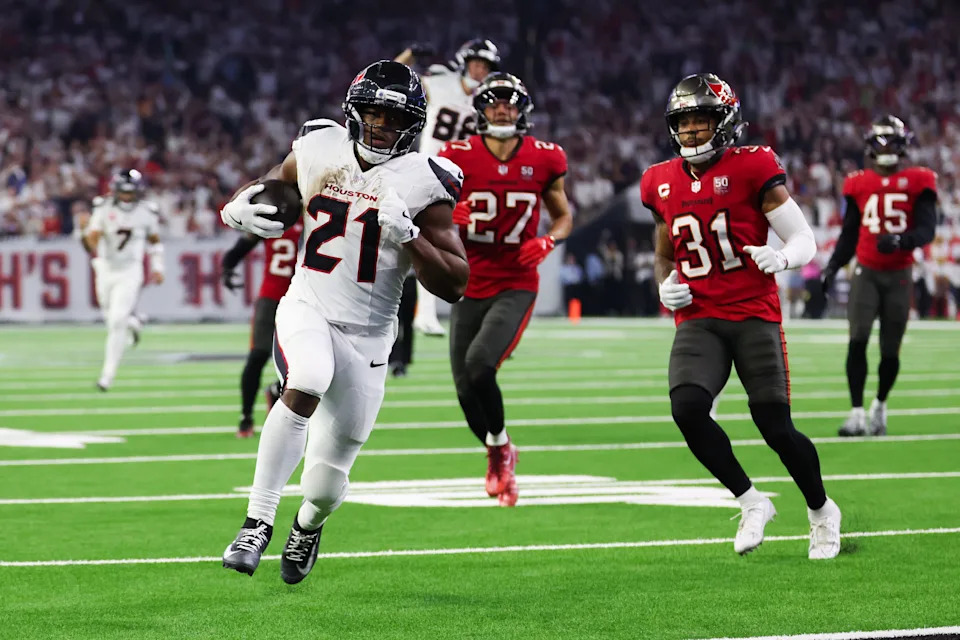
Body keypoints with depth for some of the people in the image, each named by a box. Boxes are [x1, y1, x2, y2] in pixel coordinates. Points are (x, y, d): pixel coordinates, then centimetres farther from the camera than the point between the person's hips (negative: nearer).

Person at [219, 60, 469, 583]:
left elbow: (454, 285, -10)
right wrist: (240, 211, -8)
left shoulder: (422, 183, -9)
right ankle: (257, 523, -29)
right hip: (307, 309, 0)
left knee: (328, 479, 6)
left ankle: (308, 527, 44)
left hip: (367, 336, 0)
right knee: (305, 387, -36)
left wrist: (409, 235, -25)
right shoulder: (318, 151, -1)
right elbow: (267, 191, 16)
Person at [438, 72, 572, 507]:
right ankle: (497, 455, 31)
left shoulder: (544, 160, -1)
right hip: (470, 287, 2)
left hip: (516, 287, -2)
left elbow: (563, 217, 12)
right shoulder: (458, 158, -4)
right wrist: (446, 218, -21)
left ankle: (500, 447, 1)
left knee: (480, 363, -25)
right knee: (466, 390, 0)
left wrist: (547, 242, -9)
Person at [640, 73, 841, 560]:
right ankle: (750, 503, -3)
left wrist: (781, 258, -26)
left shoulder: (752, 168, -6)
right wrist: (665, 286, 2)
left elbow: (805, 241, -4)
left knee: (776, 426, -7)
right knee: (687, 407, -22)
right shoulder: (662, 183, 9)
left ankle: (821, 511, 21)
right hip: (698, 320, 4)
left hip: (755, 314, -4)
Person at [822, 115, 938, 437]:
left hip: (899, 275, -1)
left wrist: (899, 241, -27)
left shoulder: (917, 183, 0)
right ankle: (857, 413, -13)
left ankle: (880, 405, 29)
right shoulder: (858, 185, 7)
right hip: (866, 273, 1)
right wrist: (832, 267, 5)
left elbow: (927, 229, -8)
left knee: (890, 350, 4)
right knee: (857, 341, -15)